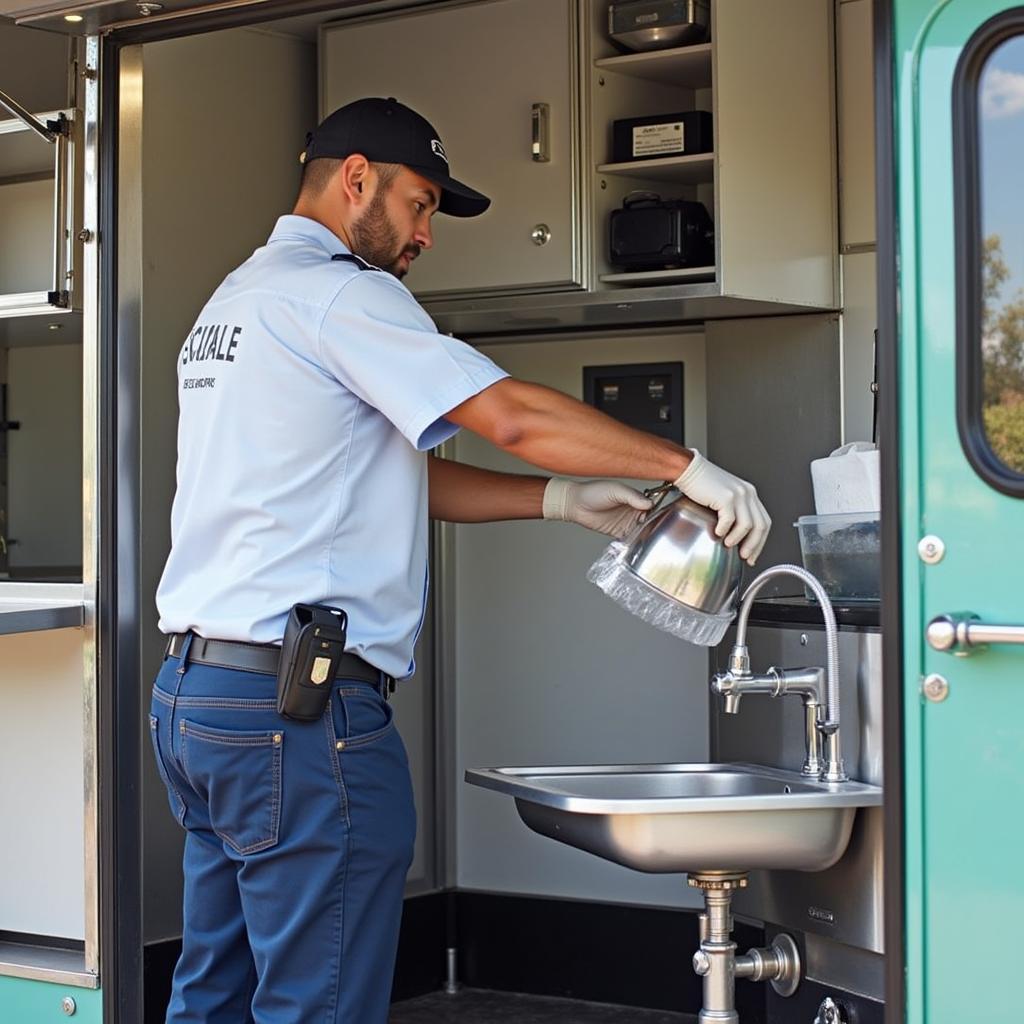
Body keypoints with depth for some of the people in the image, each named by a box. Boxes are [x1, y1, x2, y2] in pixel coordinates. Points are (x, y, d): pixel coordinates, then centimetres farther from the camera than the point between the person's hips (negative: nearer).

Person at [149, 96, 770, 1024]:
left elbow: (394, 477, 20)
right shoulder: (334, 291, -9)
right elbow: (512, 414, -16)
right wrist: (689, 469, -8)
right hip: (299, 704, -10)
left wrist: (561, 499, 12)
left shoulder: (236, 301, 22)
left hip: (194, 691, 10)